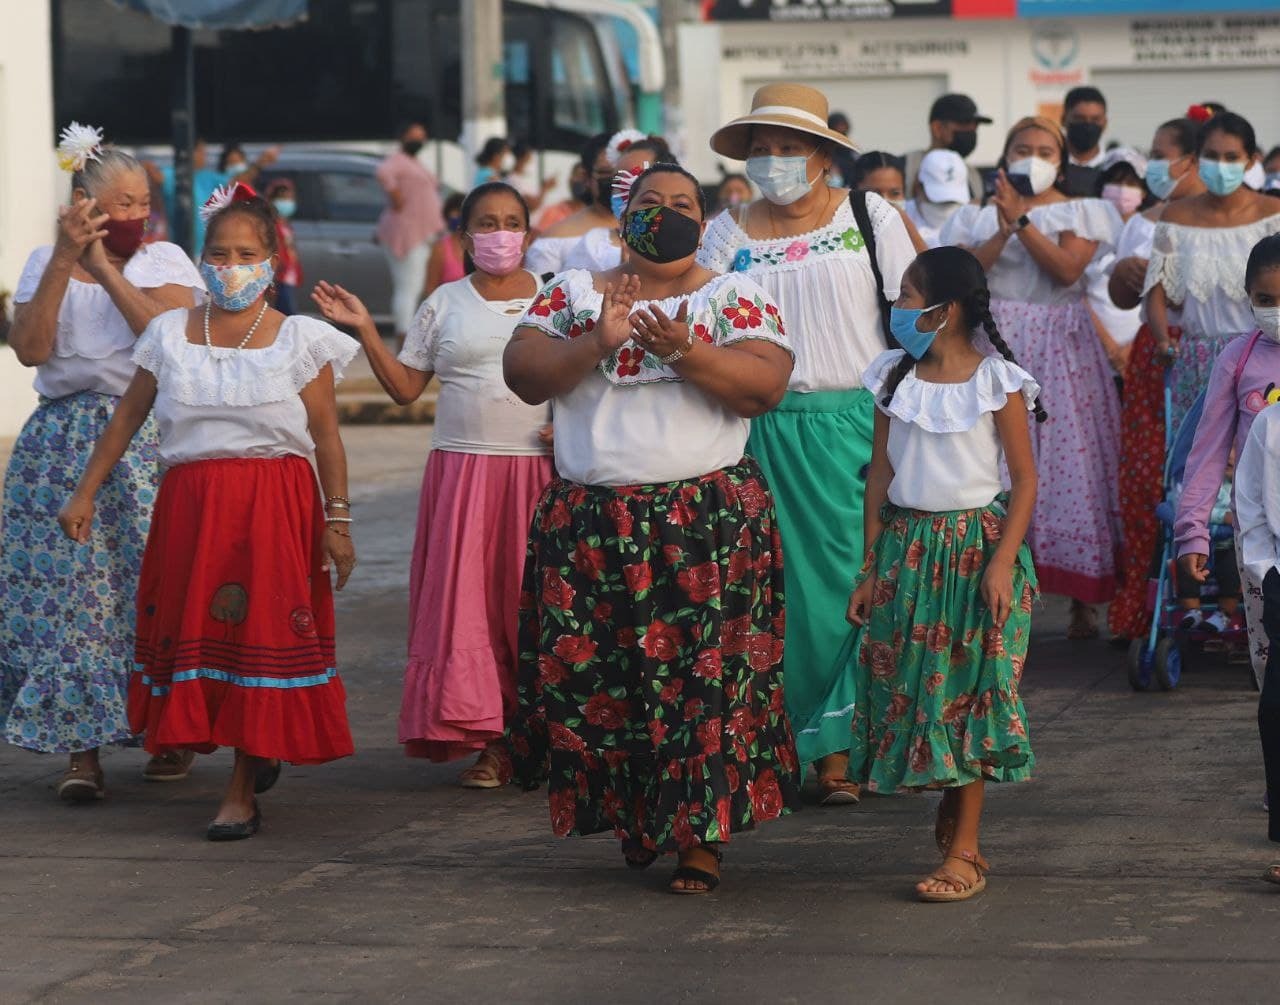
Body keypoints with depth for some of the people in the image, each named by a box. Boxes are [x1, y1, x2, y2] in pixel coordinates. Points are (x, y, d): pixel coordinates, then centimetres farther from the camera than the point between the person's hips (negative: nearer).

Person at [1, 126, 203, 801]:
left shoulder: (165, 262, 4)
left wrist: (104, 264, -13)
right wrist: (65, 261, -12)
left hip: (151, 442, -1)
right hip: (64, 448, 1)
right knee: (66, 586, -5)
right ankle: (80, 750, -1)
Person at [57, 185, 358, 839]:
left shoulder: (299, 341, 1)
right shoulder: (170, 335, 8)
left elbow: (327, 437, 1)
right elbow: (127, 418, 12)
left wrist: (337, 520, -4)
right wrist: (85, 493, 9)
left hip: (275, 504, -3)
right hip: (190, 504, 3)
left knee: (262, 631, -5)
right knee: (193, 631, 1)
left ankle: (243, 792, 0)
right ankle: (258, 752, 24)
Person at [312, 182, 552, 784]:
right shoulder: (444, 305, 9)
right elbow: (405, 387, 9)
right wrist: (364, 330, 0)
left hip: (540, 470, -1)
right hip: (463, 469, 1)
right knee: (465, 599, -4)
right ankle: (488, 741, 0)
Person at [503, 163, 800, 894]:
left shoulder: (736, 298, 6)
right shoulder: (574, 292, 12)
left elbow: (764, 386, -7)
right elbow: (523, 374, 1)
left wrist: (685, 351, -20)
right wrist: (596, 344, -14)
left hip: (710, 523, -2)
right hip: (589, 524, 2)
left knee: (704, 678, -7)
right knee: (588, 677, 0)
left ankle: (702, 838, -1)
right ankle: (632, 821, 18)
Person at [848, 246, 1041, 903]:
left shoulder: (997, 382, -7)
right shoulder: (895, 379, 5)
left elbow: (1025, 479, -6)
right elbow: (879, 475, 8)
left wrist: (1002, 563, -15)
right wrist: (872, 568, 5)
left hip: (975, 544, -4)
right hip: (907, 546, 4)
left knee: (968, 690, -3)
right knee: (906, 686, 3)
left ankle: (963, 852, 1)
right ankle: (950, 804, 25)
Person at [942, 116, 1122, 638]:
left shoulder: (1082, 212, 8)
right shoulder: (979, 217, 14)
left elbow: (1068, 267, -9)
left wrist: (1021, 219, -12)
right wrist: (1003, 228, -12)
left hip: (1062, 349, -1)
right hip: (996, 346, 1)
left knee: (1068, 463, -5)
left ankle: (1082, 599, 0)